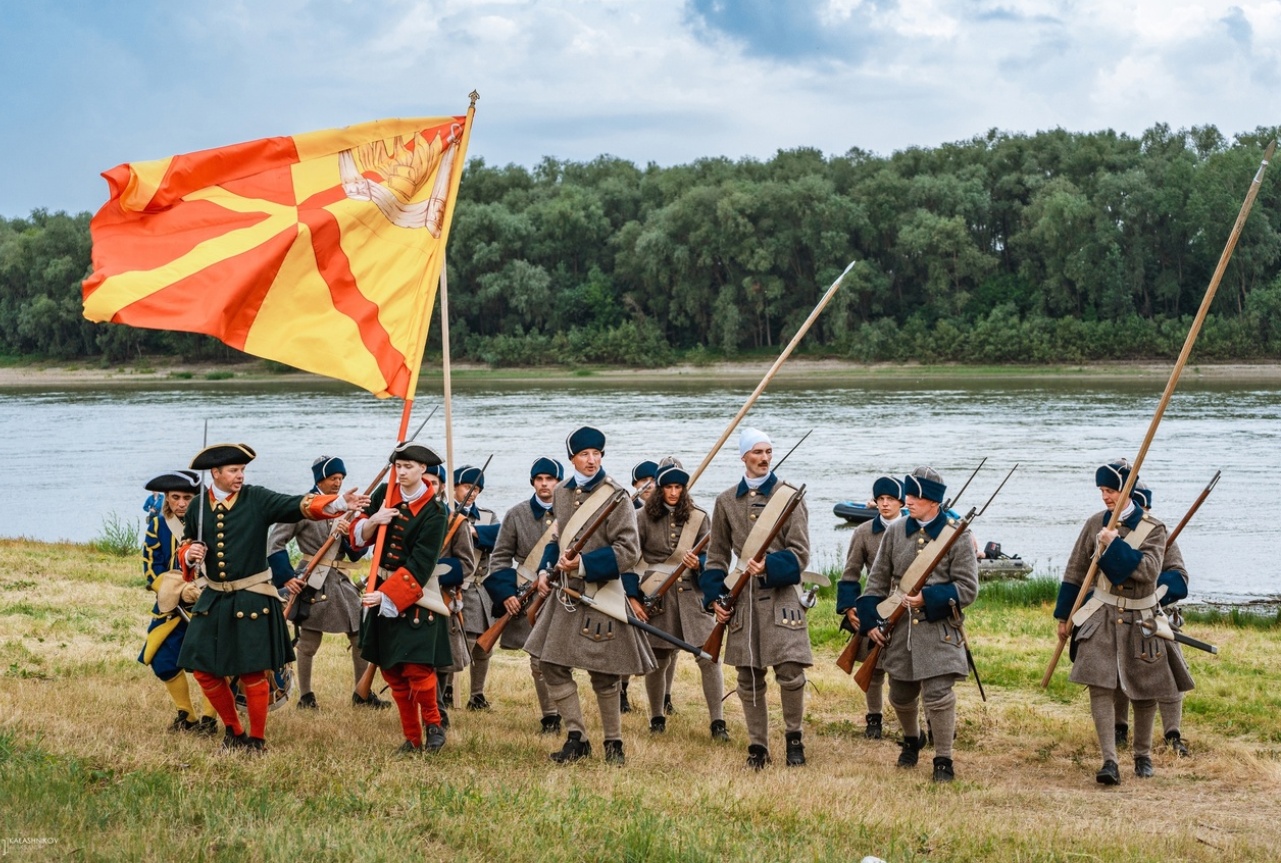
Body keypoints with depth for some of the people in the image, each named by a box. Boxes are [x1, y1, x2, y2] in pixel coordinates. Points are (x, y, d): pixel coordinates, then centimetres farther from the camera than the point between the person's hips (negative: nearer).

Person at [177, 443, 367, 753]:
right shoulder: (198, 506, 4)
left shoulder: (257, 499, -6)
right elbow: (185, 544, 18)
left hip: (251, 600, -4)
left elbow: (300, 506, -17)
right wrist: (190, 554, -7)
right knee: (205, 670, 6)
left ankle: (257, 739, 16)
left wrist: (339, 504, -32)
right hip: (213, 600, 4)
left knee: (253, 673, 0)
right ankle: (234, 731, 26)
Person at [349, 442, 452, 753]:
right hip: (382, 590, 6)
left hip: (415, 597, -6)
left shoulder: (434, 511, -13)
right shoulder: (385, 493, 4)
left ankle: (433, 724, 9)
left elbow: (420, 566, -17)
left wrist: (386, 595, -24)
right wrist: (373, 521, -13)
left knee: (416, 666, -15)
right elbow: (357, 536, 8)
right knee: (391, 669, 8)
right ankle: (411, 737, 18)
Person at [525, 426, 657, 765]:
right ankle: (576, 737, 12)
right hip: (565, 594, 6)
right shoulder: (562, 494, 9)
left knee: (603, 674, 0)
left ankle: (614, 743, 15)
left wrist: (583, 565, -21)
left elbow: (629, 550, -15)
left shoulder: (615, 496, -10)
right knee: (551, 664, 2)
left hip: (601, 595, -6)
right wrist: (545, 571, 5)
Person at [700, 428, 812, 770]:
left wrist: (769, 568, -21)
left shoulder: (788, 496, 0)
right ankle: (757, 746, 16)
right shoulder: (727, 501, 9)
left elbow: (799, 553, -5)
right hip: (743, 597, 3)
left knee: (790, 672, -12)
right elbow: (717, 554, 15)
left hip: (781, 595, -3)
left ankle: (793, 736, 8)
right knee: (748, 679, 5)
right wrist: (715, 597, 5)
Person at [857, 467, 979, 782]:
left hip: (939, 630, -4)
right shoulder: (895, 532, 4)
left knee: (938, 694, -13)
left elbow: (967, 588, -10)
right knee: (901, 695, 15)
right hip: (899, 628, 4)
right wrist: (871, 621, 2)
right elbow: (877, 580, 10)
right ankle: (911, 740, 44)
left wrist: (928, 598, -20)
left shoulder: (957, 536, -7)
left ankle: (943, 760, 1)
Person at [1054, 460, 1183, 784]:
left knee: (1145, 691, 9)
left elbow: (1148, 570, -23)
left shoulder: (1153, 529, -8)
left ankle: (1143, 755, 28)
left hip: (1139, 620, -1)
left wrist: (1115, 545, -25)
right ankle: (1110, 761, -17)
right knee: (1100, 686, -14)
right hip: (1102, 615, 1)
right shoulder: (1095, 524, 0)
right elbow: (1074, 572, 6)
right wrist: (1063, 615, 8)